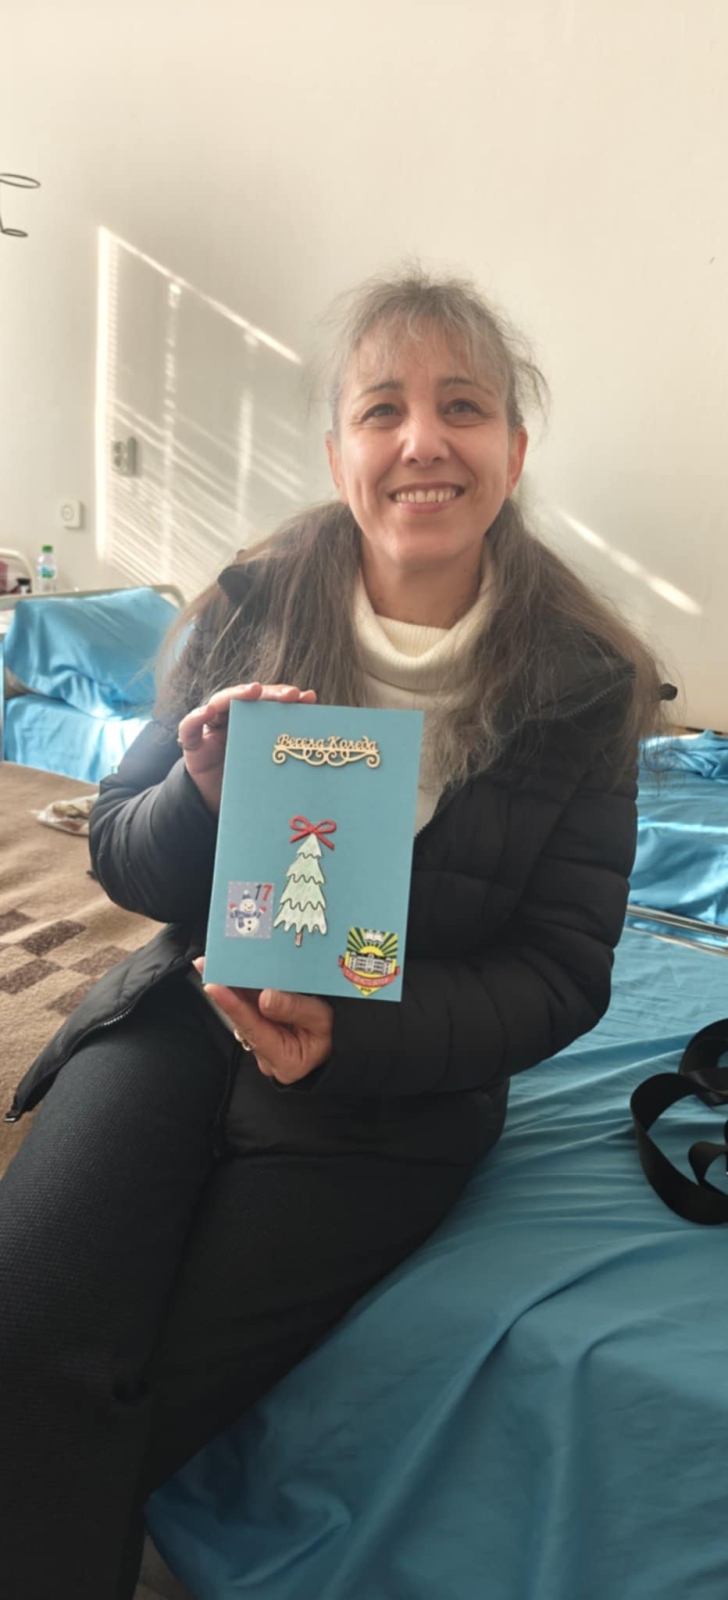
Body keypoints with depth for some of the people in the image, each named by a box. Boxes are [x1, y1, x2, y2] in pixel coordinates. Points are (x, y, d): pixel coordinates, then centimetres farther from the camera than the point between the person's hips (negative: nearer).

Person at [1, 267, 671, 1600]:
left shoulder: (584, 687, -7)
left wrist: (352, 1037, -19)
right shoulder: (250, 606, -2)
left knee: (138, 1402, -11)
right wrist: (203, 793, -20)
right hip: (184, 1005, 2)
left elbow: (562, 975, -4)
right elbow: (118, 856, 4)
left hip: (395, 1083, -1)